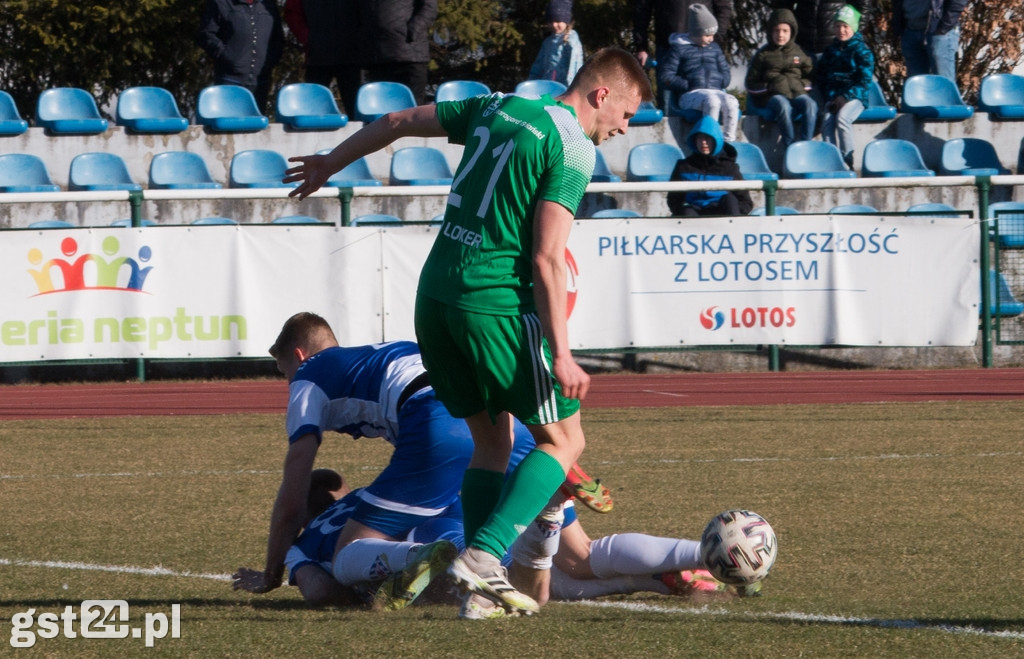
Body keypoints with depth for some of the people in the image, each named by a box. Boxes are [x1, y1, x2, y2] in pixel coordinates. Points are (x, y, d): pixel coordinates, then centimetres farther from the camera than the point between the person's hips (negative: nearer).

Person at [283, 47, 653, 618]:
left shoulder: (498, 109, 15)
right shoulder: (573, 148, -8)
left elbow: (398, 121, 25)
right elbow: (547, 258, -16)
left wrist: (330, 164, 40)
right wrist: (561, 354, -16)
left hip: (435, 293, 8)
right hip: (497, 303, -8)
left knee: (492, 438, 16)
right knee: (563, 438, 3)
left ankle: (483, 581, 6)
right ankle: (483, 557, -12)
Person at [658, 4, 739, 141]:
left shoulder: (714, 48, 23)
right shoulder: (679, 49, 8)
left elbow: (726, 73, 27)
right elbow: (664, 77, 1)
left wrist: (720, 83, 4)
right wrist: (687, 85, -8)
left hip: (716, 92, 4)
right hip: (691, 94, -4)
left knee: (731, 103, -31)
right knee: (712, 101, -38)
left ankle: (729, 141, -35)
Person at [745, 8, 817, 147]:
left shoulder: (798, 53, 17)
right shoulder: (763, 54, 12)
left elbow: (811, 76, 20)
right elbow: (751, 84, 11)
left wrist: (802, 86, -1)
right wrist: (768, 87, -6)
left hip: (797, 93, 2)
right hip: (772, 96, -2)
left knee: (810, 104, -32)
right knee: (784, 106, -38)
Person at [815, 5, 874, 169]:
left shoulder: (862, 51, 2)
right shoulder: (830, 51, 18)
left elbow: (864, 81, -5)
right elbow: (821, 76, 21)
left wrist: (845, 97, -15)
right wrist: (828, 97, 3)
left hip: (855, 97, -4)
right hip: (834, 97, 4)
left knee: (842, 118, -33)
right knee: (827, 121, -26)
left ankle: (848, 161, -28)